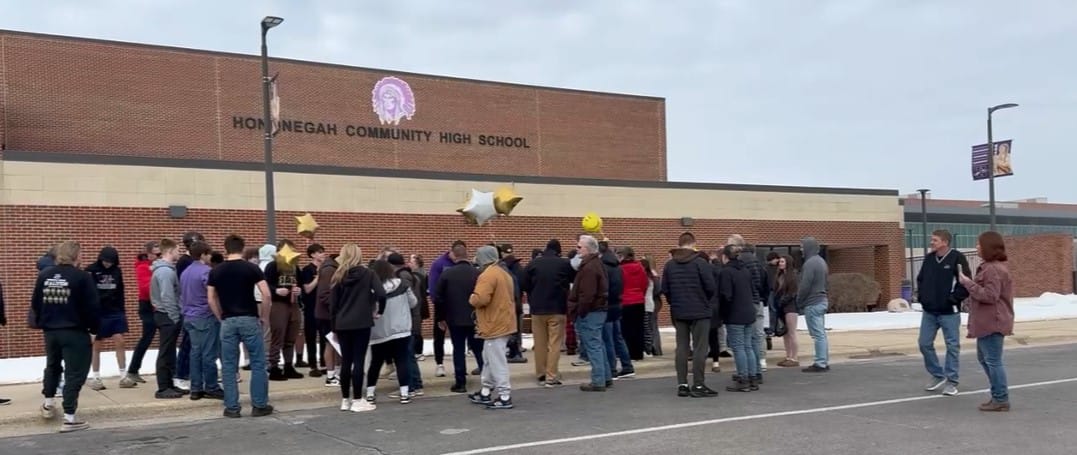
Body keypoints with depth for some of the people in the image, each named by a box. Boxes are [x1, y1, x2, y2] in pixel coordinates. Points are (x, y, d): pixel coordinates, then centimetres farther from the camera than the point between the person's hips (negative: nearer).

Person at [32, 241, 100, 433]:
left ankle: (48, 403, 40)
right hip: (75, 332, -6)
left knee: (52, 366, 29)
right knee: (75, 372, 0)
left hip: (50, 331, 6)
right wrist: (94, 327, -1)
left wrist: (41, 323, 24)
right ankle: (69, 418, -2)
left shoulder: (44, 275, 3)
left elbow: (35, 303, 10)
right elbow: (92, 307, -15)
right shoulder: (82, 277, -15)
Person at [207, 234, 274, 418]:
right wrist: (265, 317, 2)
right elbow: (266, 295, -10)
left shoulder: (215, 272, 4)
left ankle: (232, 407, 10)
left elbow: (211, 300, 5)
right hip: (250, 320, -2)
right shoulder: (252, 268, -4)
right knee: (258, 364, 6)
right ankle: (259, 405, 7)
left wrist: (221, 318, 15)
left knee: (229, 366, 8)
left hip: (228, 322, 2)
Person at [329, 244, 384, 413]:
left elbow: (333, 304, 6)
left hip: (342, 325, 4)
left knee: (346, 362, 10)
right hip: (361, 323, -3)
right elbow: (381, 294, -17)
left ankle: (345, 400, 14)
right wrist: (379, 311, 1)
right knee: (358, 361, -1)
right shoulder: (367, 274, -3)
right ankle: (357, 400, 1)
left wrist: (334, 326, 13)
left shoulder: (338, 276, 6)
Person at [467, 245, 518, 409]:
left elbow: (480, 299, -28)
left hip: (495, 325, -10)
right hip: (503, 322, 10)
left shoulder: (487, 275, -18)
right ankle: (486, 392, 26)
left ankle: (505, 397, -3)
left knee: (497, 362, -5)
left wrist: (472, 298, -7)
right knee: (489, 359, 19)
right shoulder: (504, 272, 14)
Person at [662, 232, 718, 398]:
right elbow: (711, 287, -12)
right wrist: (706, 300, 8)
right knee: (700, 348, 0)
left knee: (682, 348, 9)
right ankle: (698, 385, -2)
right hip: (700, 311, -4)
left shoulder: (669, 264, 2)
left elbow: (665, 289, 2)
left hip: (679, 312, 4)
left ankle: (682, 385, 9)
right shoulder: (700, 262, -11)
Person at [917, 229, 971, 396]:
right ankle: (938, 376, 22)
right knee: (925, 344, 6)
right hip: (928, 312, 6)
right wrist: (921, 295, 8)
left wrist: (953, 299, -17)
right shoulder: (929, 259, 9)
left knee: (952, 346, 2)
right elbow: (920, 279, 21)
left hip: (949, 312, -6)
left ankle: (951, 381, 10)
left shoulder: (957, 258, -10)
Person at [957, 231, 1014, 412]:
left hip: (992, 323, -12)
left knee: (993, 360, -4)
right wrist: (969, 283, 10)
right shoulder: (990, 267, 16)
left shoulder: (993, 269, -19)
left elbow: (989, 296, -24)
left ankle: (1001, 399, 4)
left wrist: (968, 283, -20)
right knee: (983, 358, 20)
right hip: (988, 321, 12)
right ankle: (998, 395, 27)